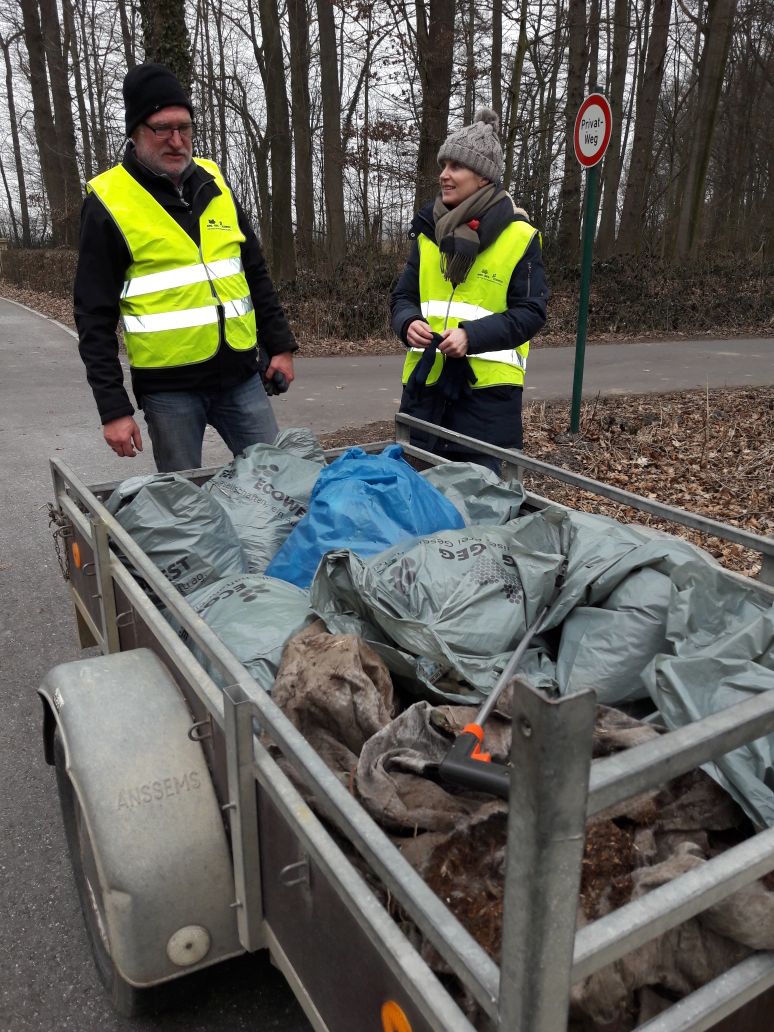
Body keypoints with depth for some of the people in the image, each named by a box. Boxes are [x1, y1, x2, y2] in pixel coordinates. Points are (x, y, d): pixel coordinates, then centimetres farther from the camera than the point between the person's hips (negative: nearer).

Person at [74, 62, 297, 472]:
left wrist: (280, 345, 10)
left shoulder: (213, 182, 9)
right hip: (168, 386, -4)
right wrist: (113, 408, -10)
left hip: (240, 375, 4)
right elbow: (95, 317, -6)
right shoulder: (108, 201, -5)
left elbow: (255, 274, 16)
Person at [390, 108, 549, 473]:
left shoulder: (519, 236, -4)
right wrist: (409, 323, -12)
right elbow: (403, 296, 12)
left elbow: (531, 311, -8)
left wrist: (472, 336, -21)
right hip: (426, 382, 5)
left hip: (488, 388, -4)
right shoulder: (429, 231, 10)